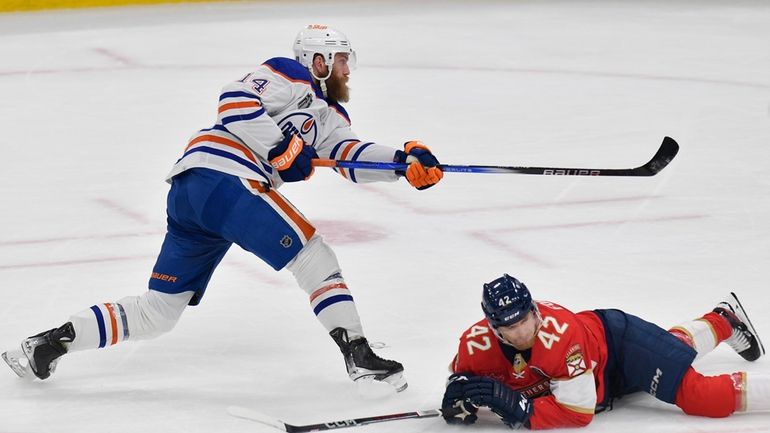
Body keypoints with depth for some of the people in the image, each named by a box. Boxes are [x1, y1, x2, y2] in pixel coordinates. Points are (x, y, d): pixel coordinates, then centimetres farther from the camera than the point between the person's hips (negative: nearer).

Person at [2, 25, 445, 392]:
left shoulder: (330, 115, 29)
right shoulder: (290, 76, 4)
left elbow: (354, 156, 16)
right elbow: (236, 101, -11)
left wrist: (405, 160, 1)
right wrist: (283, 147, -14)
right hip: (221, 178, -9)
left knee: (158, 312, 9)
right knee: (313, 255, -8)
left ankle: (51, 342, 7)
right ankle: (358, 352, -12)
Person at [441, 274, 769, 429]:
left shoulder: (559, 335, -42)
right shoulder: (477, 344, -27)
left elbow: (579, 411, -40)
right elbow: (461, 377, -5)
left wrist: (519, 409, -45)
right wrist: (459, 397, -28)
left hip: (617, 339, -6)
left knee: (702, 398, -18)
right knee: (677, 347, 31)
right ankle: (724, 321, 58)